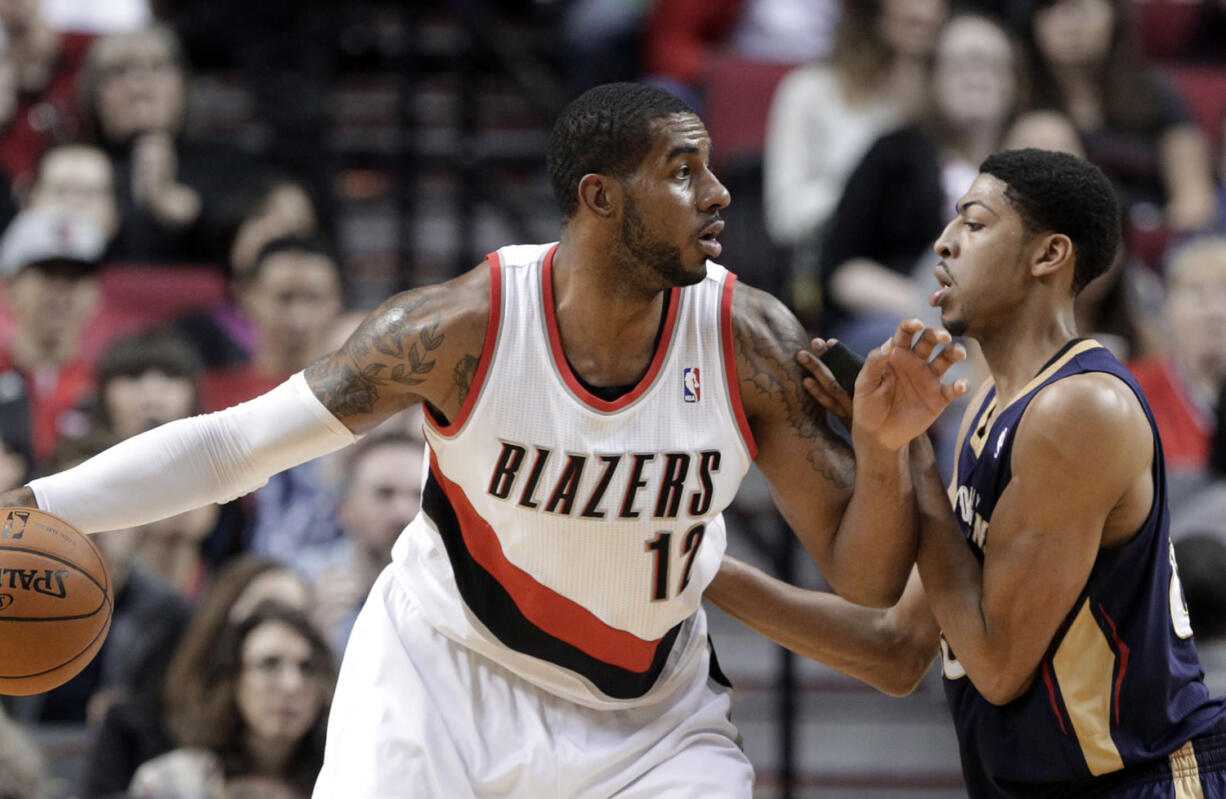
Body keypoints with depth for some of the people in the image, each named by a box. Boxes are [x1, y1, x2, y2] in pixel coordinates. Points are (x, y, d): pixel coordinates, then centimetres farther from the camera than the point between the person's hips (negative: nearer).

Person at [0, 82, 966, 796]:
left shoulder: (751, 343, -17)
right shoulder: (467, 326, -22)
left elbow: (868, 579, -12)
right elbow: (234, 443, -14)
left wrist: (884, 449, -32)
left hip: (651, 713, 2)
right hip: (444, 672, -2)